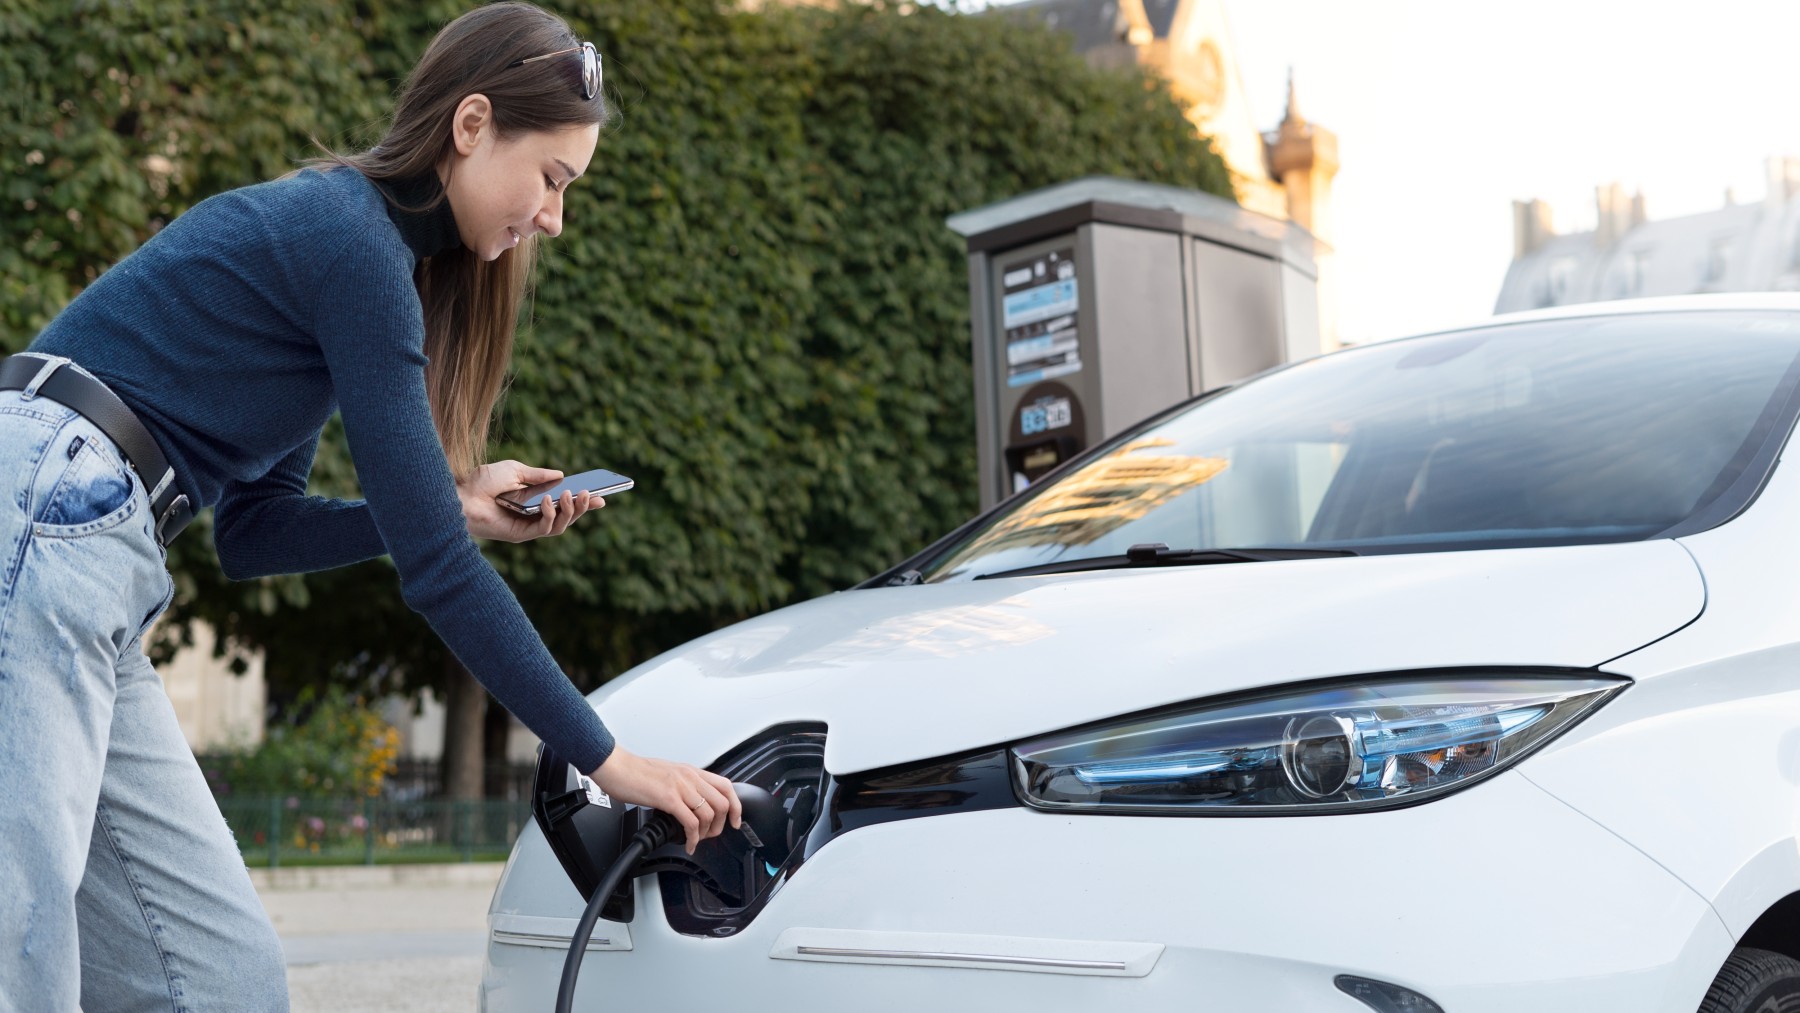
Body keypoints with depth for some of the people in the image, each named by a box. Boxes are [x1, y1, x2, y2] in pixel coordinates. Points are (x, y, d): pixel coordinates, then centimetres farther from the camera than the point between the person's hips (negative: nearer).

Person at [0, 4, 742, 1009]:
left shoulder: (330, 228, 20)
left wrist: (454, 507, 13)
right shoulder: (353, 238, -9)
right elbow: (435, 569, -12)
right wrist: (605, 757, -7)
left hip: (84, 571, 10)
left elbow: (253, 528, 22)